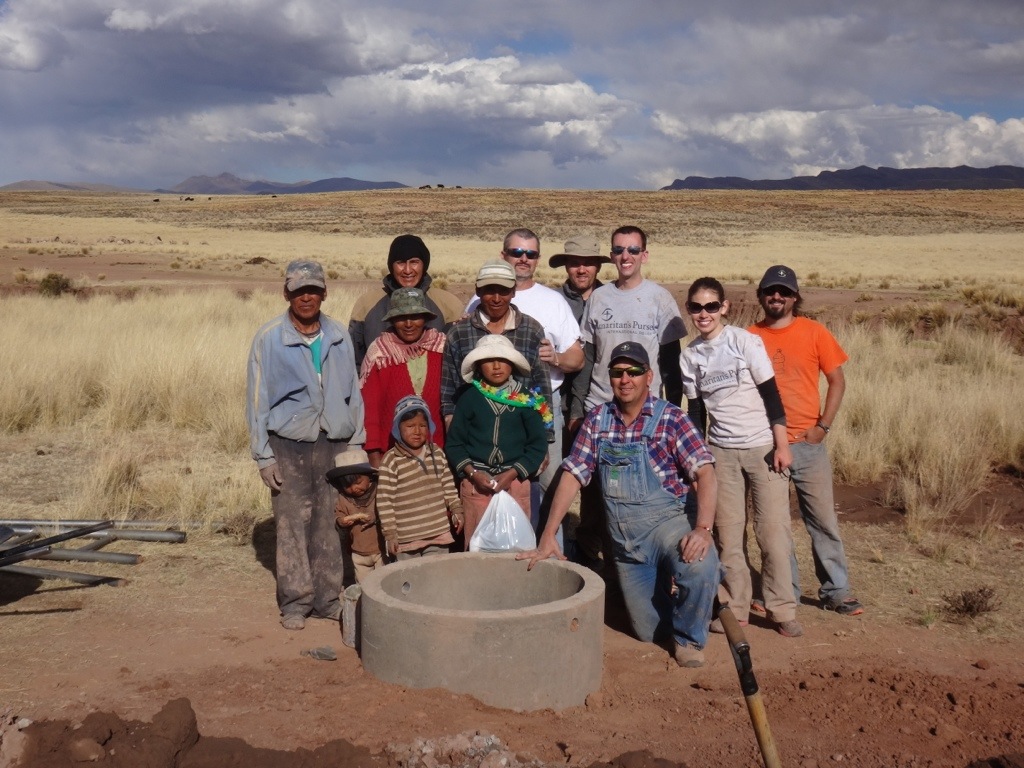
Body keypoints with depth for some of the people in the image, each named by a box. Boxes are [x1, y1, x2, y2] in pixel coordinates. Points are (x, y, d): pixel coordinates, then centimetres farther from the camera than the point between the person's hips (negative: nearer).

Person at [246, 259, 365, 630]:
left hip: (335, 444, 2)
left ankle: (328, 598, 16)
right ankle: (295, 602, 12)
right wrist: (263, 455, -4)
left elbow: (353, 393, 13)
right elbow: (257, 399, 0)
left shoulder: (340, 337, 9)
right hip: (289, 447, -2)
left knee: (331, 525, 4)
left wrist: (357, 445, 9)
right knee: (292, 526, 0)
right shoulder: (269, 339, 0)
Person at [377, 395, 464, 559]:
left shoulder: (437, 453, 4)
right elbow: (384, 501, -11)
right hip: (407, 538, -4)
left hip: (439, 532, 4)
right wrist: (390, 534, -12)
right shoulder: (391, 460, -11)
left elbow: (448, 487, 16)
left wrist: (457, 510, 12)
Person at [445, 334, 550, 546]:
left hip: (515, 483, 0)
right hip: (476, 483, 0)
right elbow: (454, 443, 5)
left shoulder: (526, 400, 3)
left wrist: (511, 474, -8)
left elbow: (538, 444, 2)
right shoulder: (469, 398, 3)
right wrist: (473, 473, -9)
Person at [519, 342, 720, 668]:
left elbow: (704, 472, -20)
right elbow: (572, 475, 0)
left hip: (668, 521, -3)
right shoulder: (597, 419, 1)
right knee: (649, 630, 8)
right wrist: (548, 536, -6)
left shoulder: (670, 419, -11)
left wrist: (703, 529, -35)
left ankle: (690, 638, -5)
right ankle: (666, 591, 43)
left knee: (700, 566, -35)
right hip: (624, 540, 4)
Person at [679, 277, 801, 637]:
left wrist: (782, 444, -10)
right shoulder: (690, 356, 4)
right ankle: (734, 608, 17)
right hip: (721, 452, 3)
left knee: (774, 530, -3)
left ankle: (782, 610, 9)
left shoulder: (745, 341, -7)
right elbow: (696, 410, 10)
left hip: (763, 447, -3)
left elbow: (771, 395, -6)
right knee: (728, 533, 6)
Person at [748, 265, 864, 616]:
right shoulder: (750, 337, 3)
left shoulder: (814, 332, 1)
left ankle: (837, 591, 15)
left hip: (808, 443, -1)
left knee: (824, 520, 3)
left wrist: (822, 426, -5)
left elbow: (837, 380, 3)